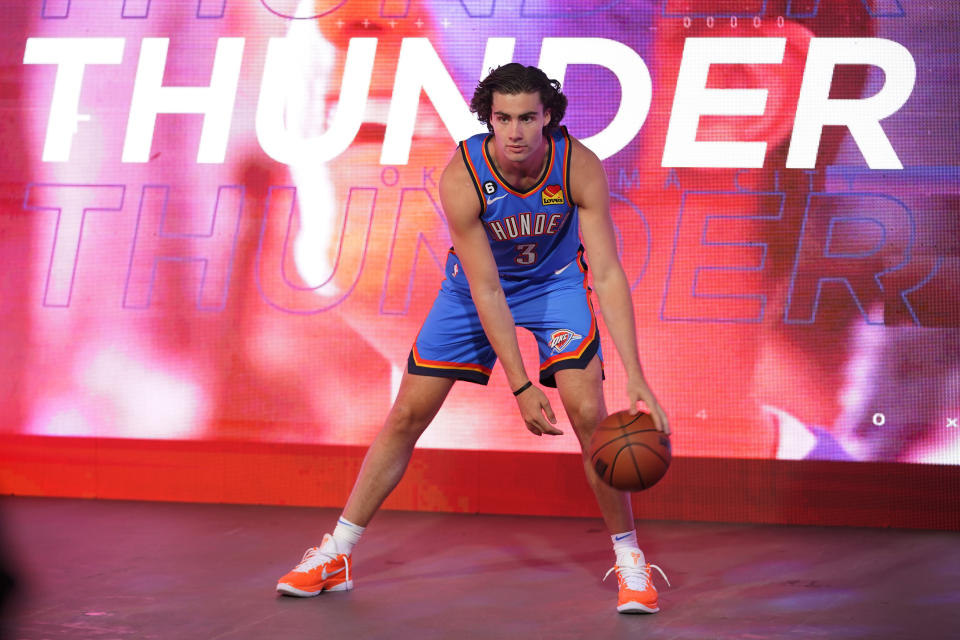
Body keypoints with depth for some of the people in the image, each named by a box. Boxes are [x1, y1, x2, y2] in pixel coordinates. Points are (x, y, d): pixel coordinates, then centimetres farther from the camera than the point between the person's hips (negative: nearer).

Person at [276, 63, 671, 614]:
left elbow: (608, 275, -30)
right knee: (408, 414, -1)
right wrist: (521, 386, -32)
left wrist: (635, 377, -37)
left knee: (588, 412, -16)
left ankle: (630, 560, -1)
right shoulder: (462, 178, -33)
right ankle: (336, 554, 10)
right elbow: (485, 292, -29)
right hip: (477, 283, 0)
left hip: (555, 279, 0)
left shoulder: (580, 167, -31)